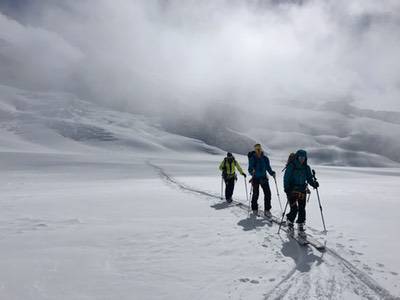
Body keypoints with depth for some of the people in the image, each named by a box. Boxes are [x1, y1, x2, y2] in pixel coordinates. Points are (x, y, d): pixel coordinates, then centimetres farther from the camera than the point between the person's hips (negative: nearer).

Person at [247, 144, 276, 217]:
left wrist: (272, 173, -8)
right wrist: (252, 171, -30)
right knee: (255, 194, 5)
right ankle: (255, 209, 23)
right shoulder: (252, 158, -6)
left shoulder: (265, 158, 3)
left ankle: (267, 210, 4)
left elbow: (268, 168, 9)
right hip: (255, 178, -3)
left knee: (268, 193, -6)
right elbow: (250, 169, -9)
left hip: (264, 178, 3)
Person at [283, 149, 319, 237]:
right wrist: (287, 188, -19)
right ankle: (290, 223, 19)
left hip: (302, 191, 4)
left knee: (302, 210, 4)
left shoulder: (306, 168, 8)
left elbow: (309, 178, 10)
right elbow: (286, 178, -8)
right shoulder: (291, 166, -6)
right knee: (294, 209, -8)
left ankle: (301, 228, 16)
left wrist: (314, 183, -10)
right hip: (292, 190, -4)